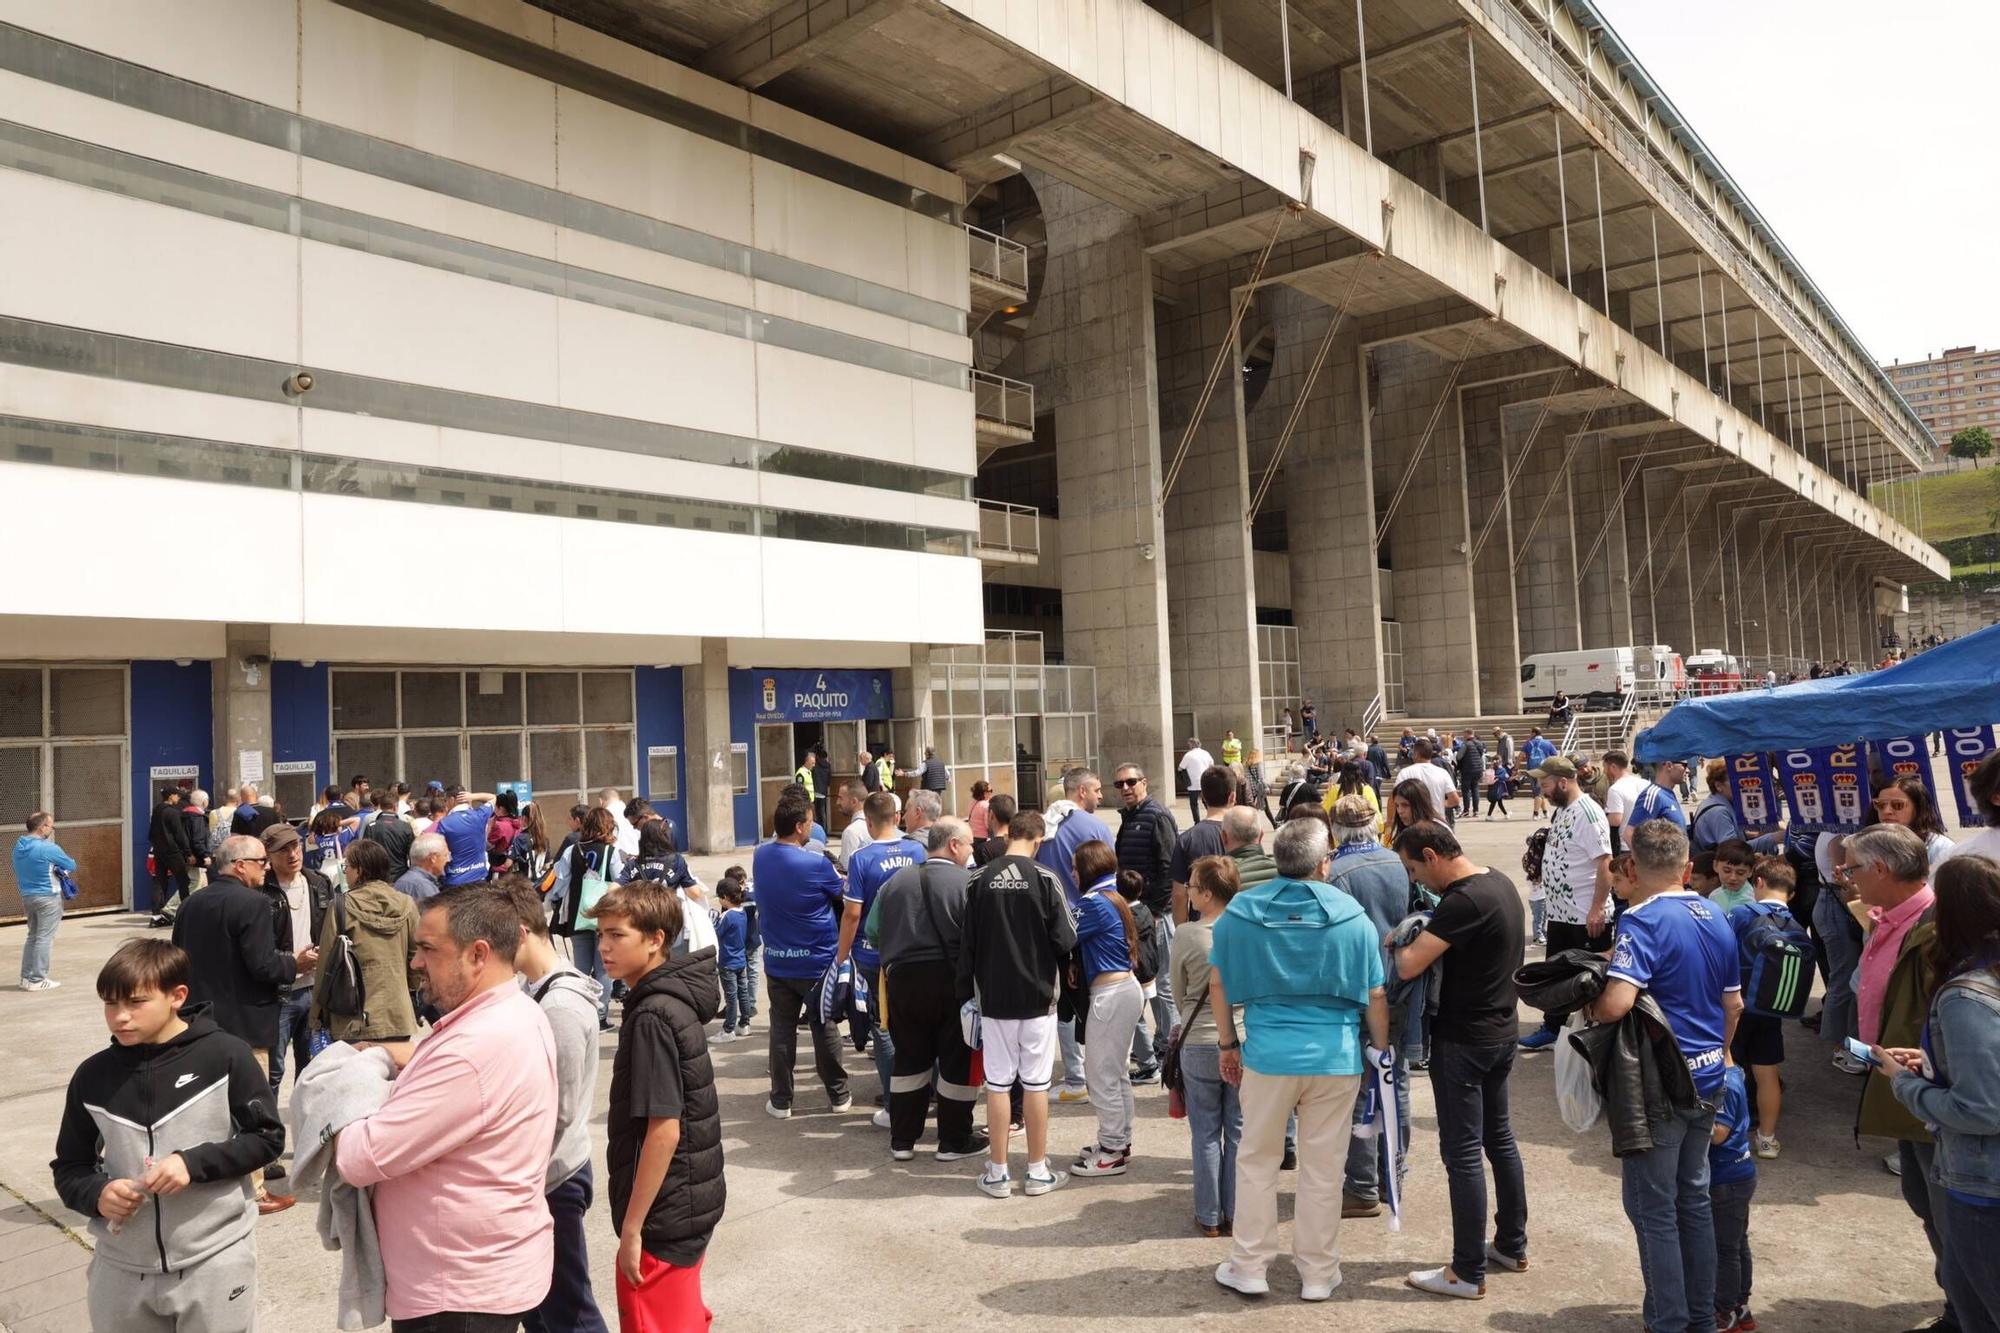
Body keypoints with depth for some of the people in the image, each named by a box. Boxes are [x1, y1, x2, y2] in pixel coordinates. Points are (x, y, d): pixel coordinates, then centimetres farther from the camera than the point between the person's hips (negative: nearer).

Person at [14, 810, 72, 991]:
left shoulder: (19, 847, 5)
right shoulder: (48, 848, -18)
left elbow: (19, 874, 14)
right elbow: (72, 866, -8)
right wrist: (60, 866, 12)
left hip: (27, 897, 8)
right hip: (48, 897, -8)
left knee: (32, 936, 17)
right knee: (44, 937, -1)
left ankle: (26, 976, 20)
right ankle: (37, 979, 0)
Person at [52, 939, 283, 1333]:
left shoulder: (224, 1056, -11)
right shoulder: (92, 1076, -1)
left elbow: (267, 1136, -6)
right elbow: (69, 1168, 9)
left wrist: (194, 1163, -18)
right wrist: (97, 1194, -11)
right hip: (121, 1270, 3)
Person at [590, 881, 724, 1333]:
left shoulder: (652, 1017, -22)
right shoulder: (675, 1001, 6)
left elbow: (663, 1130, -24)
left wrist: (631, 1228, -19)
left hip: (662, 1215, -9)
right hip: (692, 1202, 9)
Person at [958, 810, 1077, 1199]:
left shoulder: (978, 882, -4)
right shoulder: (1045, 879, -10)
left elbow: (966, 944, 0)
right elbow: (1065, 941, -10)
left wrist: (965, 992, 11)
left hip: (993, 998, 2)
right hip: (1037, 996, -1)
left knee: (997, 1084, 9)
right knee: (1036, 1083, 7)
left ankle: (997, 1173, 16)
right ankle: (1038, 1172, 16)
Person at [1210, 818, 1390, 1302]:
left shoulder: (1240, 910, -4)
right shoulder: (1351, 916, -7)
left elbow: (1218, 982, 2)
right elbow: (1375, 995, -1)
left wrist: (1227, 1044, 13)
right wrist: (1380, 1049, 13)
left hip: (1267, 1054, 0)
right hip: (1336, 1058, 0)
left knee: (1257, 1161, 15)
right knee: (1322, 1169, 12)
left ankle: (1249, 1266, 23)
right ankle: (1318, 1274, 24)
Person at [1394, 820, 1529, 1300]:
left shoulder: (1463, 901, -25)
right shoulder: (1502, 883, 5)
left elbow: (1409, 966, -29)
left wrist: (1398, 944, -8)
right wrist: (1422, 939, 6)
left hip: (1463, 1040, -10)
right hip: (1500, 1032, 10)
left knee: (1462, 1153, -1)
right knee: (1500, 1139, 20)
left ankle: (1468, 1272, 8)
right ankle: (1512, 1245, 34)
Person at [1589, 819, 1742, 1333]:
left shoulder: (1642, 921, -20)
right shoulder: (1716, 919, 5)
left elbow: (1616, 1004, -31)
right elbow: (1733, 1005, 14)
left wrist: (1588, 1009, -9)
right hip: (1707, 1078, 8)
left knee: (1653, 1209, 5)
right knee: (1693, 1197, 20)